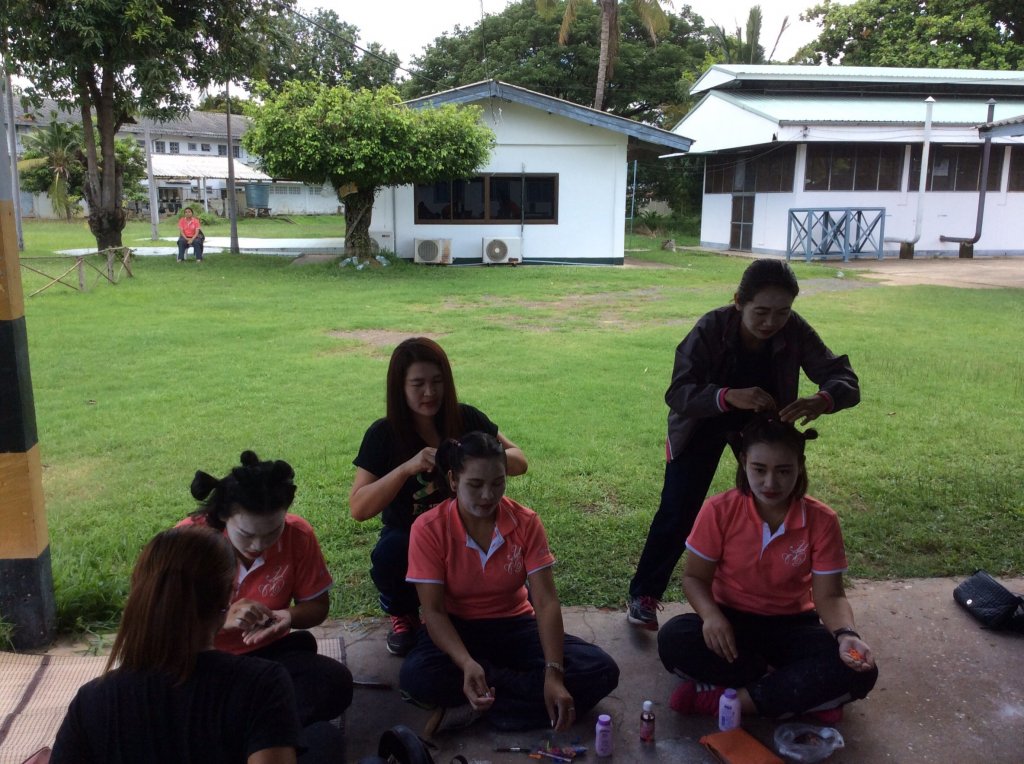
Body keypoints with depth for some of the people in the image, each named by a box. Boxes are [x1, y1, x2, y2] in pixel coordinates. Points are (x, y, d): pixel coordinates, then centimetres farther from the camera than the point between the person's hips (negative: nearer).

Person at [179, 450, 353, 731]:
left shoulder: (298, 535, -14)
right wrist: (222, 619, -32)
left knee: (336, 683, -25)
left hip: (268, 653, 2)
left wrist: (289, 617, -23)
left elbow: (317, 605, 0)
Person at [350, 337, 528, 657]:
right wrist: (407, 467, -35)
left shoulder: (466, 419, -8)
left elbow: (519, 461, -4)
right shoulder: (384, 434, -13)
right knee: (388, 555, -35)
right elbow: (358, 508, -19)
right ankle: (403, 615, 0)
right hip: (408, 538, -1)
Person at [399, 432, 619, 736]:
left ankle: (476, 709, -19)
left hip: (515, 627, 2)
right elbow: (433, 611, -19)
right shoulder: (428, 529, -18)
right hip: (457, 630, -2)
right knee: (415, 677, -37)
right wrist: (467, 664, -38)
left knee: (601, 671, -21)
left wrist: (554, 674, -33)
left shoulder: (526, 522, -14)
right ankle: (526, 686, -17)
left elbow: (546, 602, -19)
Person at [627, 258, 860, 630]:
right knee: (678, 511, -5)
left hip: (763, 421, 3)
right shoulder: (711, 328, -32)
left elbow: (844, 379, -26)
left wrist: (822, 400, -50)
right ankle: (643, 594, 11)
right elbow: (677, 393, -37)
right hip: (704, 421, -3)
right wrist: (729, 396, -55)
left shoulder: (795, 331, -25)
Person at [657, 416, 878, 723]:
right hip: (731, 621, 0)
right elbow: (695, 576, -8)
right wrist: (711, 615, -29)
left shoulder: (821, 520, -14)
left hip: (792, 626, 1)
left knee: (859, 671, -27)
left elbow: (829, 595, -11)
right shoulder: (719, 510, -15)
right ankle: (809, 696, -19)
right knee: (673, 641, -31)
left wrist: (847, 635, -33)